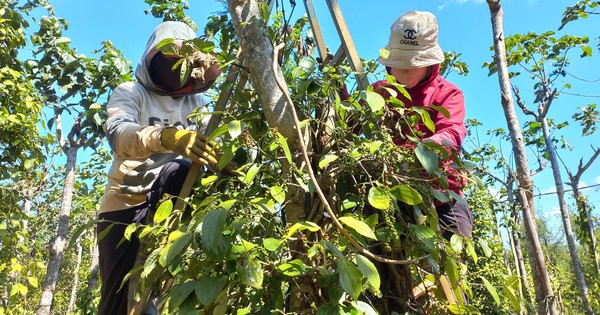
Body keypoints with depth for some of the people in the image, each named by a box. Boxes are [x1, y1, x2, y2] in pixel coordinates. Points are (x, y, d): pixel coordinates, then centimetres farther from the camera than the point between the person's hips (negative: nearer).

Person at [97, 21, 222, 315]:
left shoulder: (195, 102, 10)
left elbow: (212, 140, -6)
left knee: (182, 169, -30)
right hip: (125, 203, -1)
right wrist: (166, 137, -44)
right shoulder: (130, 93, -1)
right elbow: (117, 135, -23)